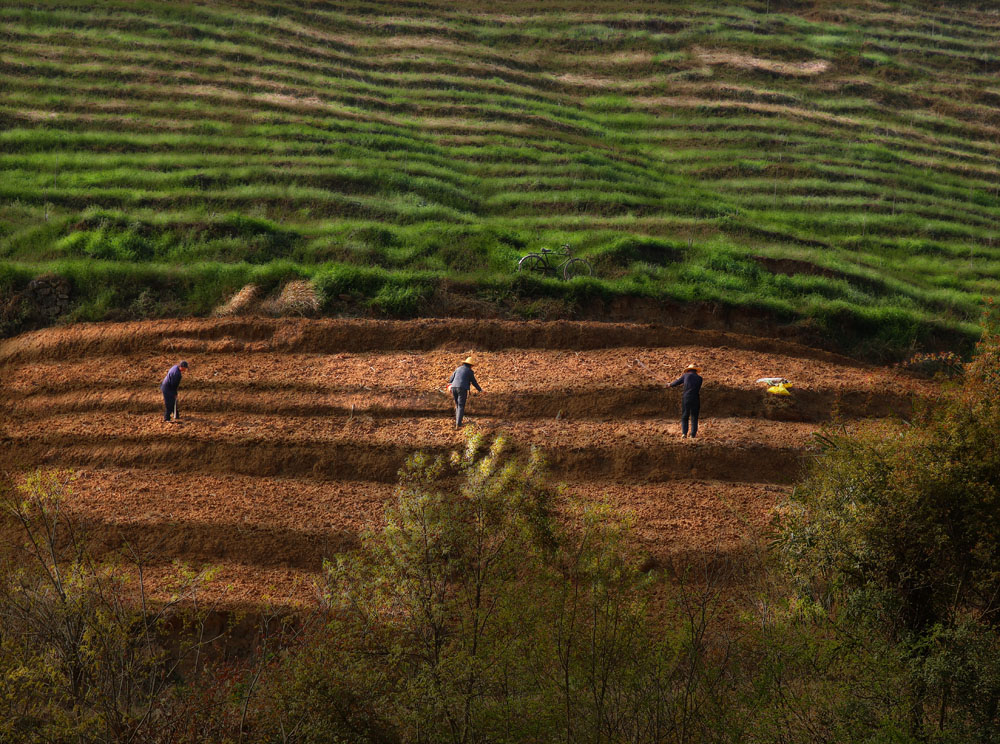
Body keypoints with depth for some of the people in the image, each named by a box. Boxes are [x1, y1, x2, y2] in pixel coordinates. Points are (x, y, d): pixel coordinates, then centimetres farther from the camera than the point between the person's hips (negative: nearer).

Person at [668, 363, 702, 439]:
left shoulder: (686, 376, 2)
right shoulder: (699, 378, 6)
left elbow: (675, 383, 8)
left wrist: (670, 384, 32)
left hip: (686, 399, -1)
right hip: (696, 400, 1)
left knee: (684, 418, 9)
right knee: (694, 418, 9)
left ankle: (684, 433, -4)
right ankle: (693, 434, 4)